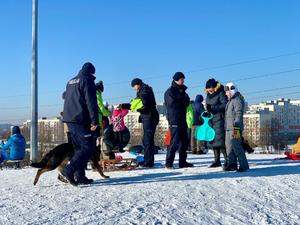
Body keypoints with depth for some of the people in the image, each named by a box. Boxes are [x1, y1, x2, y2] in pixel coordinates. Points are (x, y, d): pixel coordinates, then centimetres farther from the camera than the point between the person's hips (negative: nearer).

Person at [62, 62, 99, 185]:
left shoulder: (71, 82, 22)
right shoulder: (87, 80, -5)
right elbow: (91, 102, -13)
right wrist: (95, 120, -15)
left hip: (69, 119, 9)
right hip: (81, 120, -9)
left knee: (79, 148, 11)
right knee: (87, 147, -9)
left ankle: (80, 176, 9)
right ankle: (69, 171, -19)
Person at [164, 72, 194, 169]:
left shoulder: (182, 91, 19)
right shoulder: (170, 91, -6)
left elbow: (186, 101, 21)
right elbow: (172, 103, -18)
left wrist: (187, 101, -1)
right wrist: (184, 102, -8)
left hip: (183, 120, 9)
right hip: (174, 120, -9)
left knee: (184, 141, 10)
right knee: (175, 142, -11)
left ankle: (183, 162, 19)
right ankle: (169, 163, -6)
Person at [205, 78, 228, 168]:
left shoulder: (220, 93, -6)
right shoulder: (208, 95, 17)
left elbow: (225, 105, -15)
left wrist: (213, 108, -20)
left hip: (219, 119, -8)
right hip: (210, 119, 8)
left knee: (220, 139, -13)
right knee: (213, 140, 7)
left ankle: (227, 159, -7)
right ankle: (217, 160, 12)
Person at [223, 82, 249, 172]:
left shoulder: (237, 100, -9)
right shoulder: (230, 101, 21)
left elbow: (238, 114, -17)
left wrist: (236, 126, -23)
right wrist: (226, 126, 22)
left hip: (235, 128, -10)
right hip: (228, 128, 10)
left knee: (236, 146, -12)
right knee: (229, 146, 10)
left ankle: (244, 165, -8)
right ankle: (232, 164, 16)